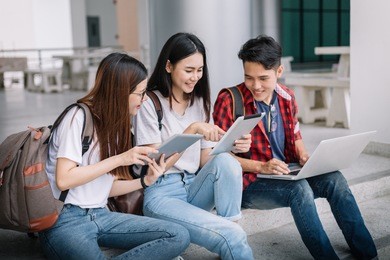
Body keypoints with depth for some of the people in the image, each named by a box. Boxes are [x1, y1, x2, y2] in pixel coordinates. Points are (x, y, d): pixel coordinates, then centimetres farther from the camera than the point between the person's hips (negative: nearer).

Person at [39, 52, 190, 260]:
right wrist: (119, 159, -17)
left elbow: (106, 187, 12)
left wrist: (145, 181, -3)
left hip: (100, 216, 8)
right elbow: (63, 180, -17)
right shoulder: (79, 116, -8)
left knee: (179, 236, -14)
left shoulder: (115, 123, 16)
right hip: (65, 220, -7)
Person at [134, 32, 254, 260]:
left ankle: (228, 230, -18)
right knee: (233, 237, -28)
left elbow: (205, 162, 8)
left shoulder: (200, 102, 11)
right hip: (162, 194, -6)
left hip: (194, 188, 6)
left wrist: (230, 147, -13)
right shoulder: (149, 103, -7)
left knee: (225, 161, -28)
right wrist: (192, 130, -20)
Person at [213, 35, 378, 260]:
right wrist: (260, 167, -23)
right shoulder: (229, 101, -13)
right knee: (299, 188, -32)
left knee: (334, 178, -18)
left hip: (285, 175, 6)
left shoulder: (287, 98, 6)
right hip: (248, 182, -5)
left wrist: (303, 155, -4)